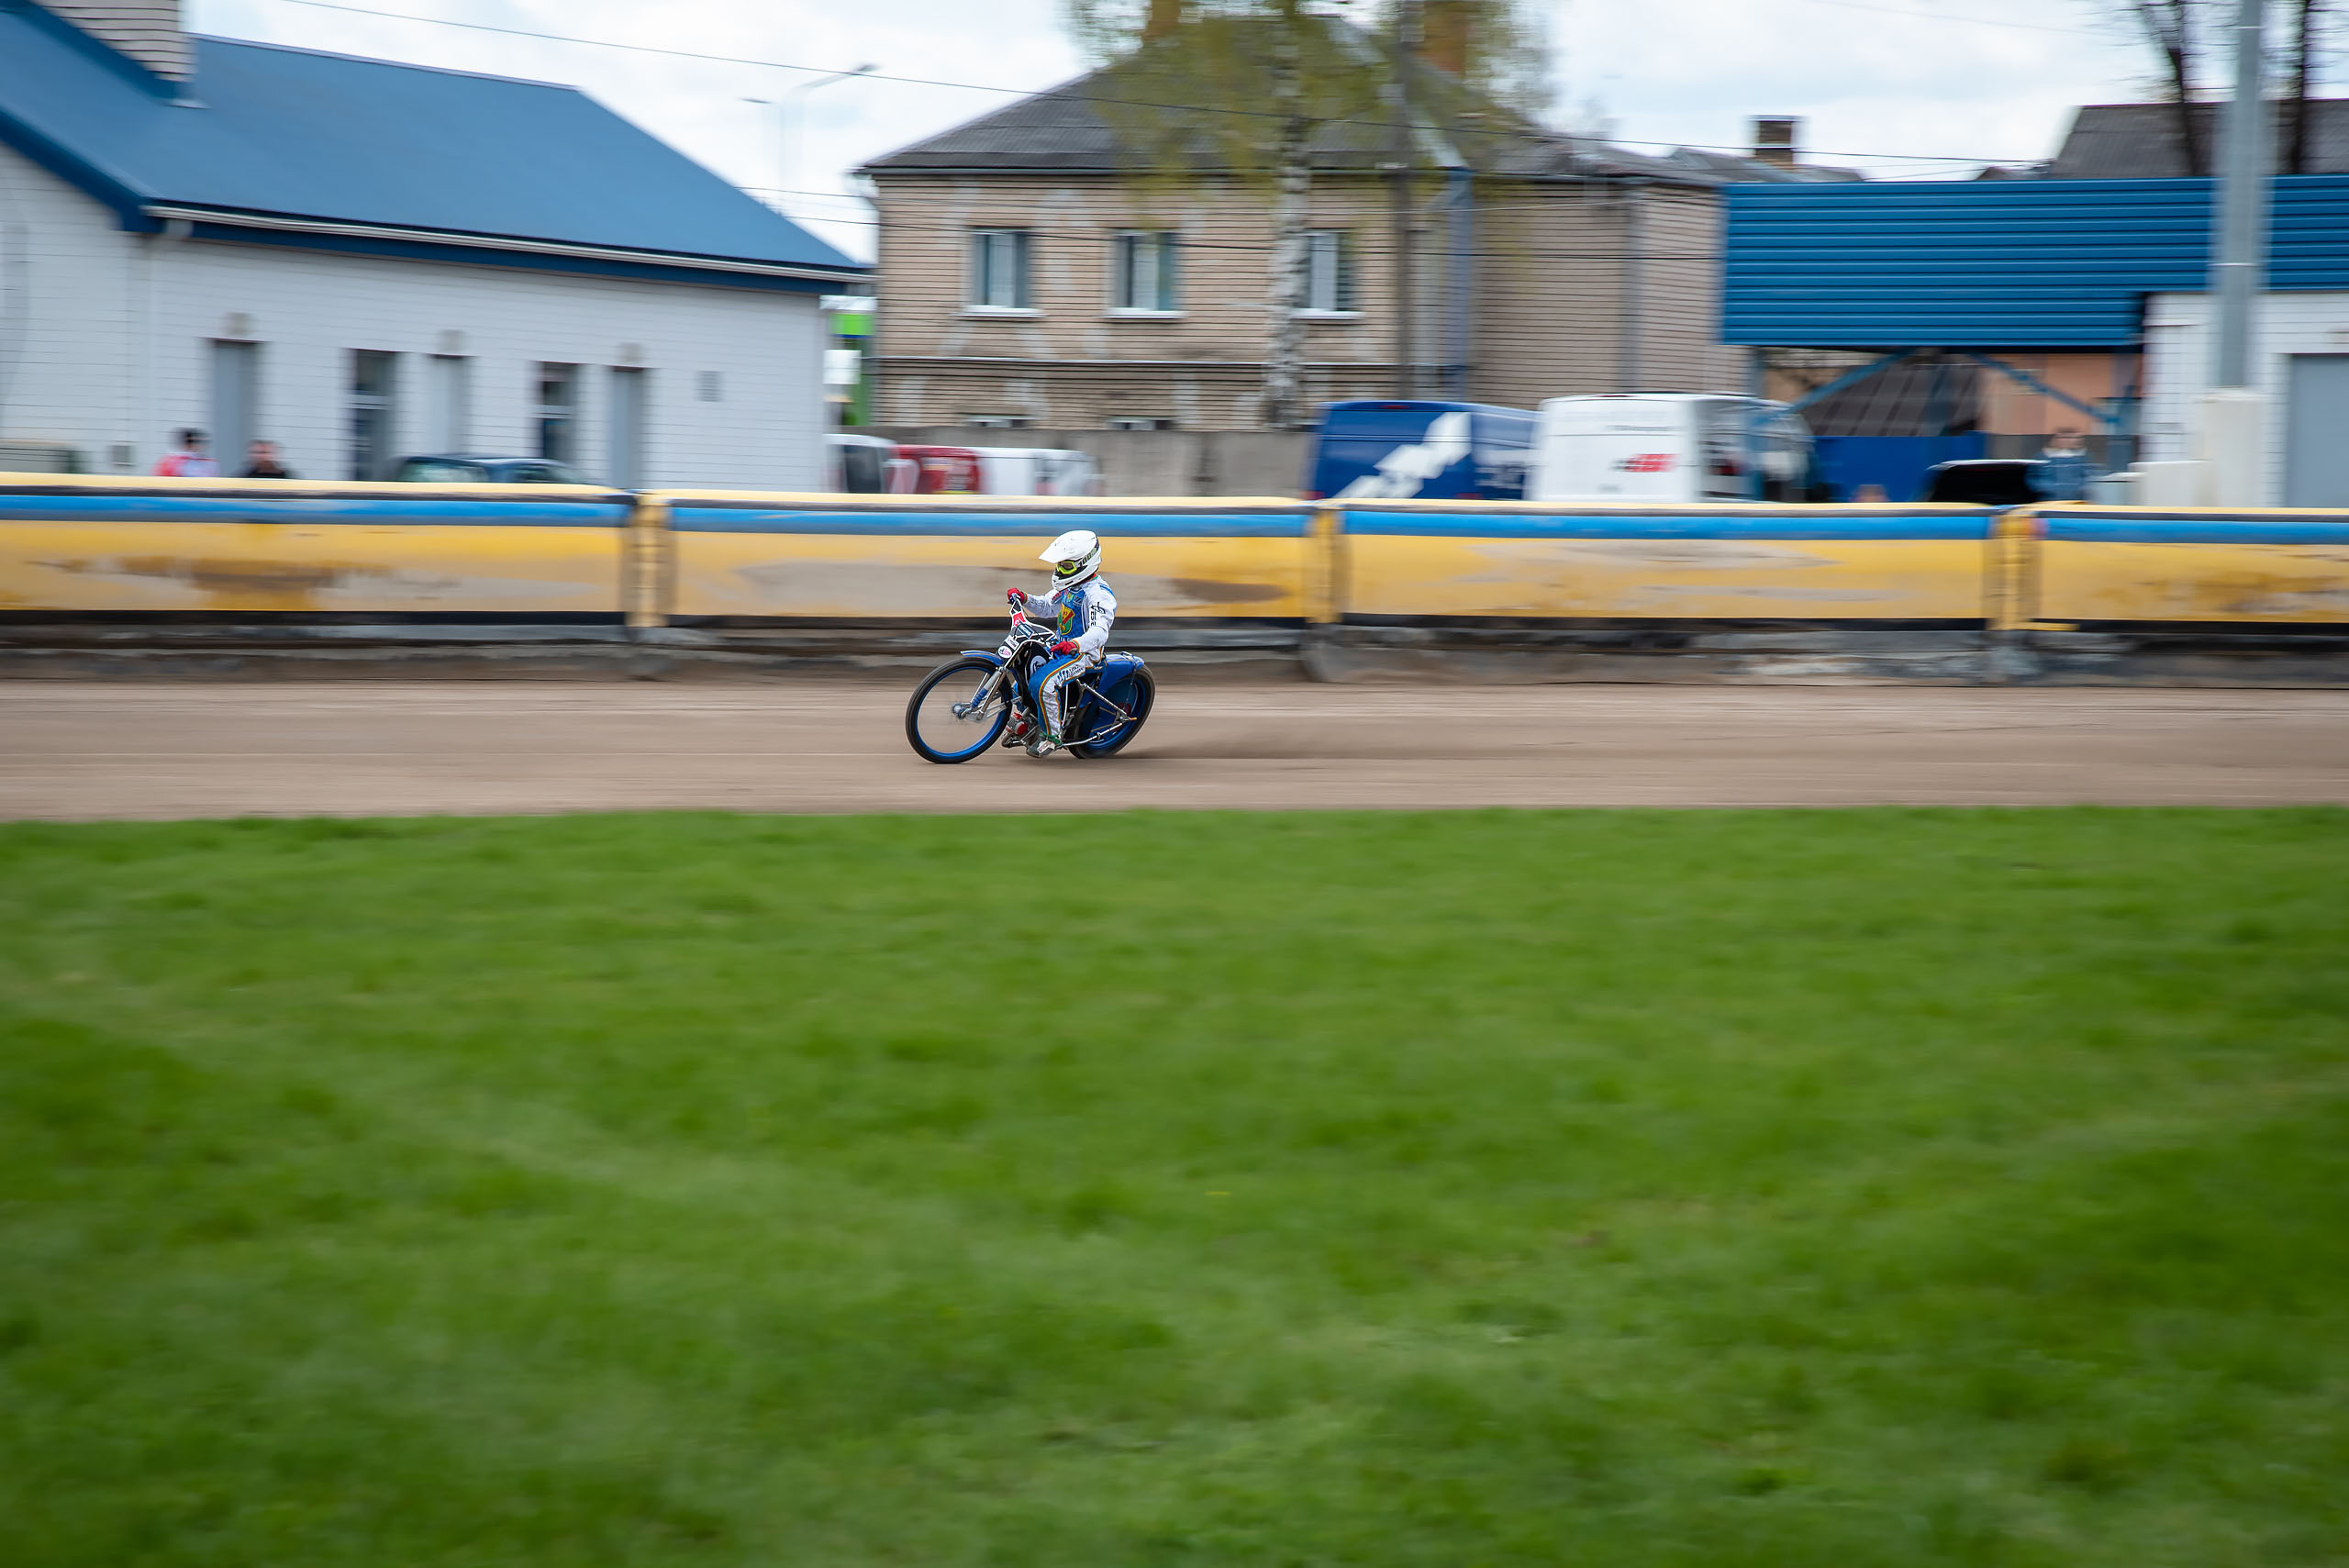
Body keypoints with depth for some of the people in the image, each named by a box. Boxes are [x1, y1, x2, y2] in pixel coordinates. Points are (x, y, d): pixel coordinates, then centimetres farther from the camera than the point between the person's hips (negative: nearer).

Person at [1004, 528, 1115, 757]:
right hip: (1062, 647, 10)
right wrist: (1024, 600, 3)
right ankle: (1028, 721, 30)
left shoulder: (1098, 594, -22)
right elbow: (1047, 607, 22)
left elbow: (1099, 632, -35)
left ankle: (1052, 736, -13)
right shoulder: (1070, 587, 10)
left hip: (1084, 653, -10)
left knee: (1042, 683, -28)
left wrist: (1075, 644, -54)